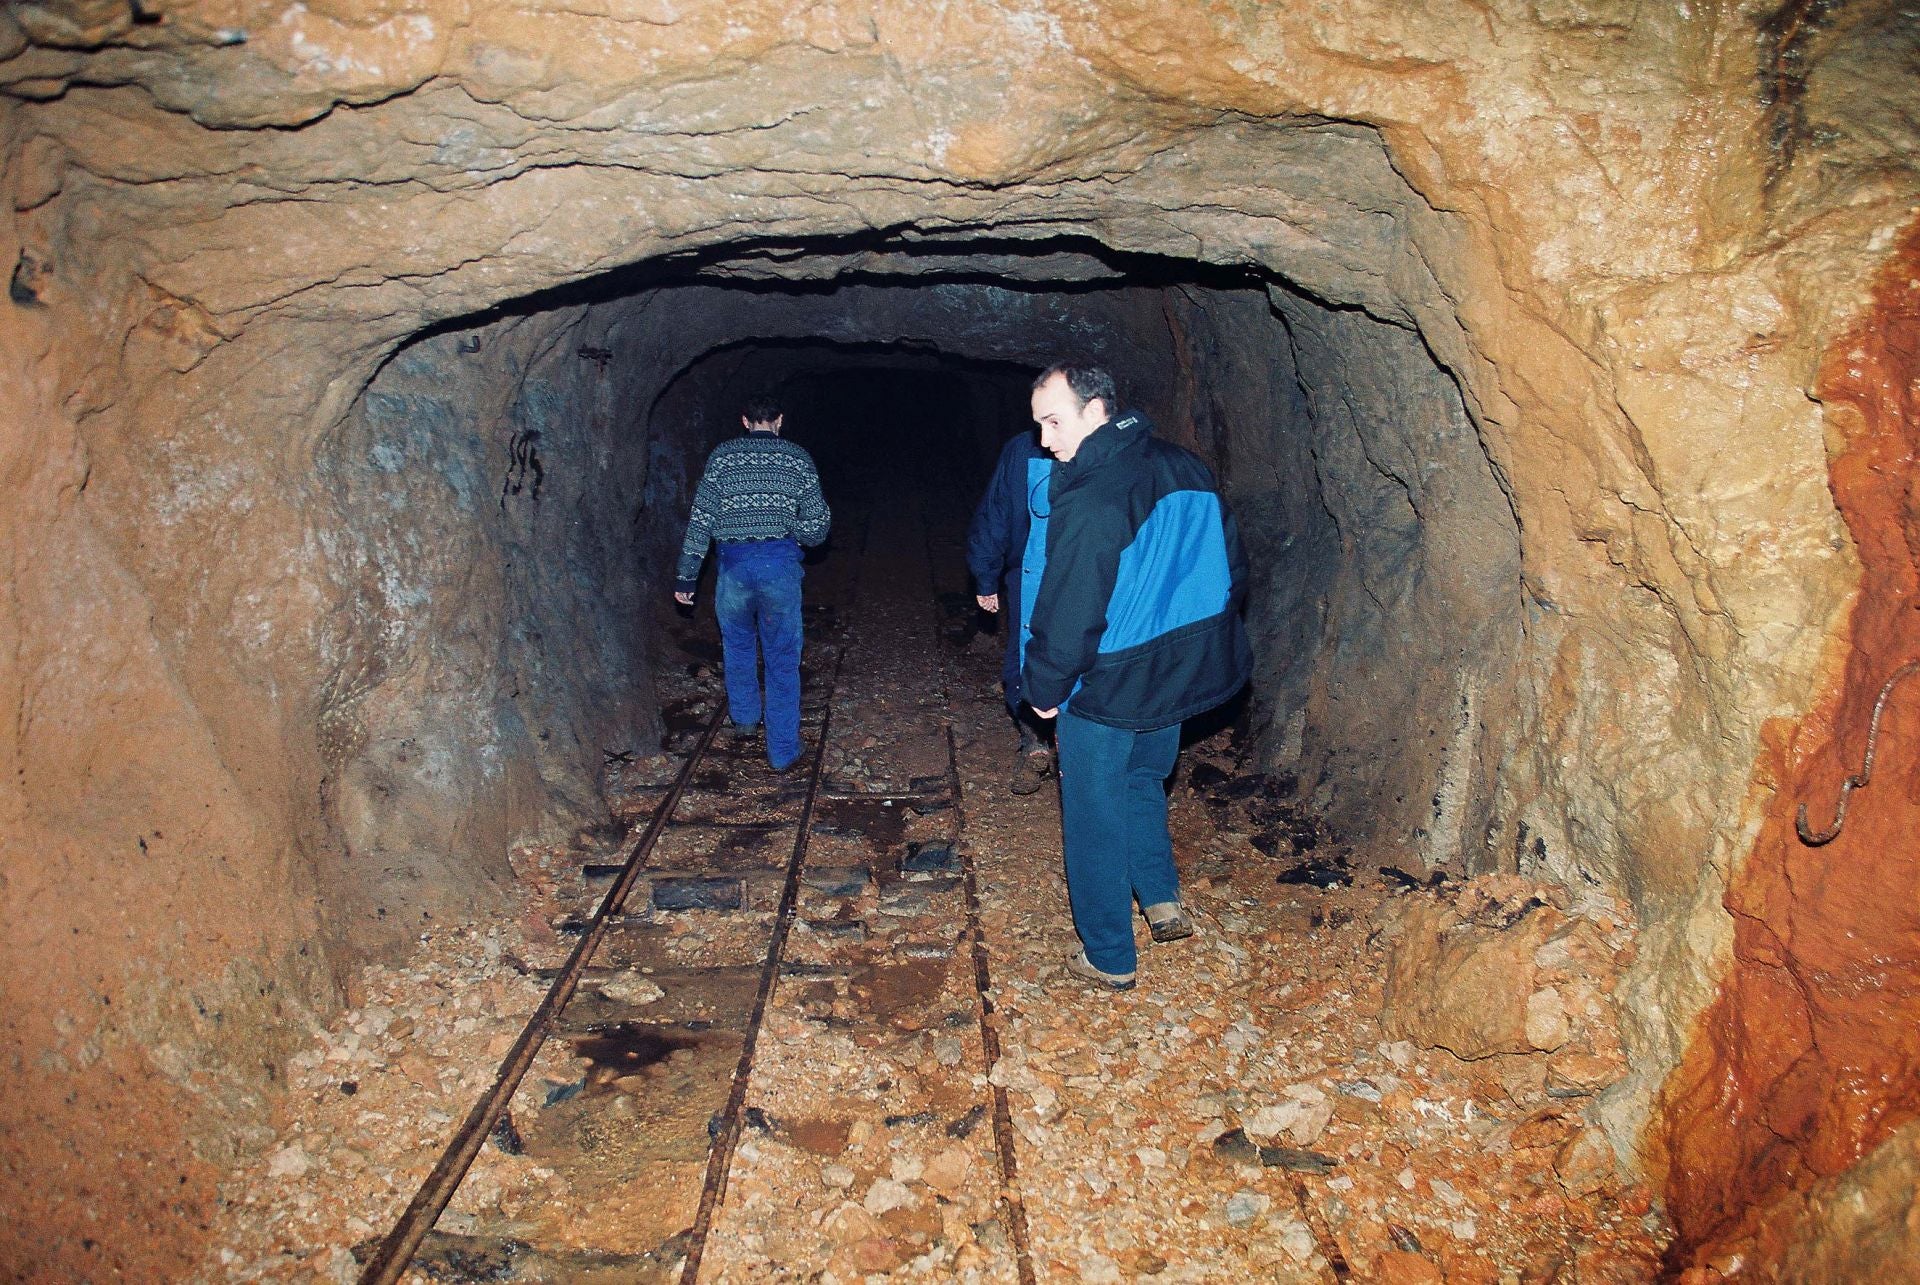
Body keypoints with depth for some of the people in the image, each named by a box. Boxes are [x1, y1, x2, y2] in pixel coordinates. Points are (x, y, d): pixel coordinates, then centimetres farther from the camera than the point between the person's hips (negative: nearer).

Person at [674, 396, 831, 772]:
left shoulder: (723, 455, 3)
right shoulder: (798, 458, 4)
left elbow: (701, 519, -1)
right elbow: (818, 522, 1)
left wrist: (686, 575, 2)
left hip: (734, 562, 1)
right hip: (781, 563, -1)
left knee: (737, 642, 26)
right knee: (782, 657, 6)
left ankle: (744, 717, 41)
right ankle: (782, 750, 7)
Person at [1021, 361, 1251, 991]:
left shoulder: (1088, 502, -26)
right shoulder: (1187, 468, -1)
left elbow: (1068, 614, -24)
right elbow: (1232, 566, 8)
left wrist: (1045, 688, -8)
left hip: (1109, 688, -7)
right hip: (1185, 673, 7)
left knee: (1096, 819, 10)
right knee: (1143, 780, 30)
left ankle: (1109, 958, 21)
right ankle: (1162, 899, 26)